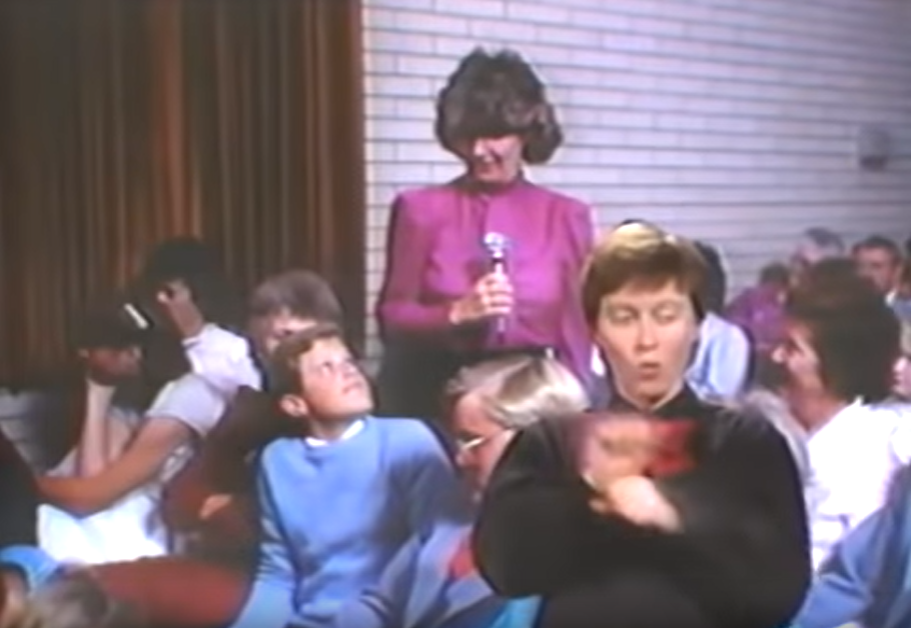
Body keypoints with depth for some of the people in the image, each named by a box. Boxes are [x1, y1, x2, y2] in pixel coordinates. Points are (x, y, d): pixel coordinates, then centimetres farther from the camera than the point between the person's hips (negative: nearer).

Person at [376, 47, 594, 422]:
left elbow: (575, 332, 4)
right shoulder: (421, 209, 1)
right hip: (437, 395, 0)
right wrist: (456, 313, -15)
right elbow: (392, 319, 0)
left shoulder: (565, 216, 3)